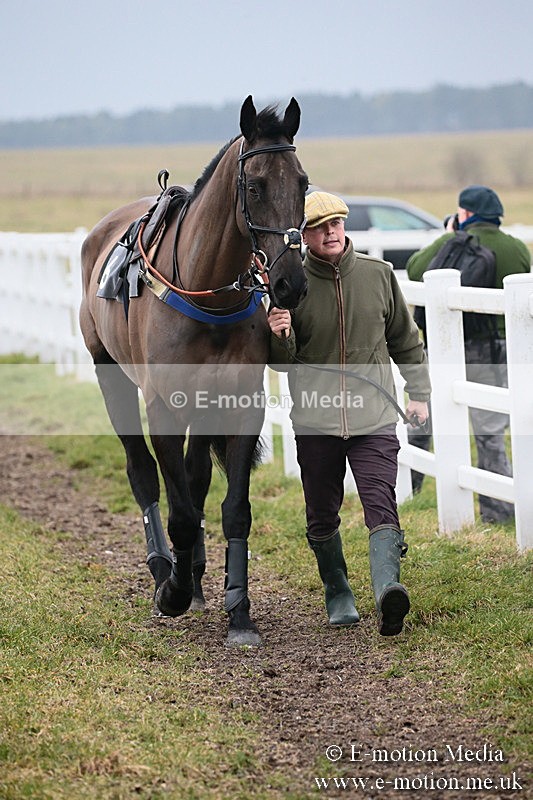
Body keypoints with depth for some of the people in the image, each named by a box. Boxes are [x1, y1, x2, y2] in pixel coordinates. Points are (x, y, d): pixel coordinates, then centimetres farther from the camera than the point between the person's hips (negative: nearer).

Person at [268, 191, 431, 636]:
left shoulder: (379, 274, 3)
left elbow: (405, 339, 16)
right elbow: (281, 362, 0)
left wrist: (419, 393, 15)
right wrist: (279, 337, -22)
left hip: (373, 417, 0)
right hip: (315, 420, 0)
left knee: (381, 504, -17)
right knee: (322, 516, 11)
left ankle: (387, 588, -32)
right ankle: (338, 594, 29)